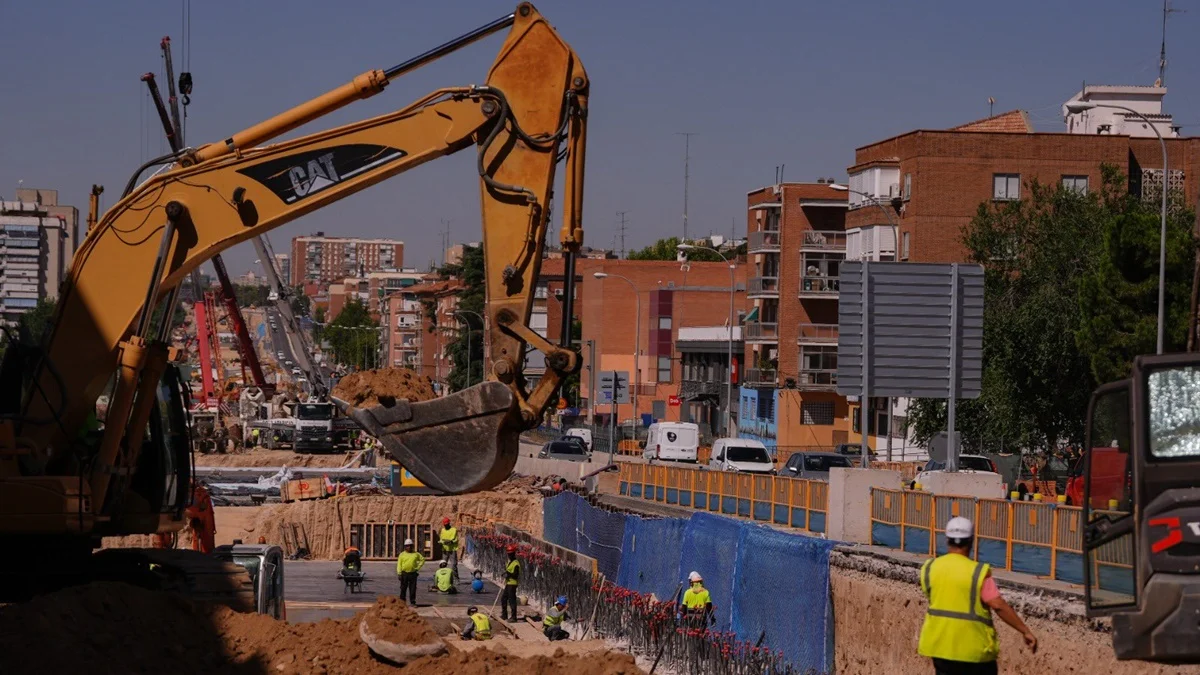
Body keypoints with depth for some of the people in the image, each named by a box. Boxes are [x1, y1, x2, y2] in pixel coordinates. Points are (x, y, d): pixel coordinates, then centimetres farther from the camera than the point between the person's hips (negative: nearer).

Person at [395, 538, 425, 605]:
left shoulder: (416, 554, 7)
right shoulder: (402, 554, 3)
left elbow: (422, 559, 17)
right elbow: (399, 564, 0)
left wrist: (418, 567, 6)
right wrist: (399, 574, -9)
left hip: (413, 573, 1)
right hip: (404, 574, -1)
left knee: (413, 589, 2)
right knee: (403, 589, 4)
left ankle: (413, 602, 8)